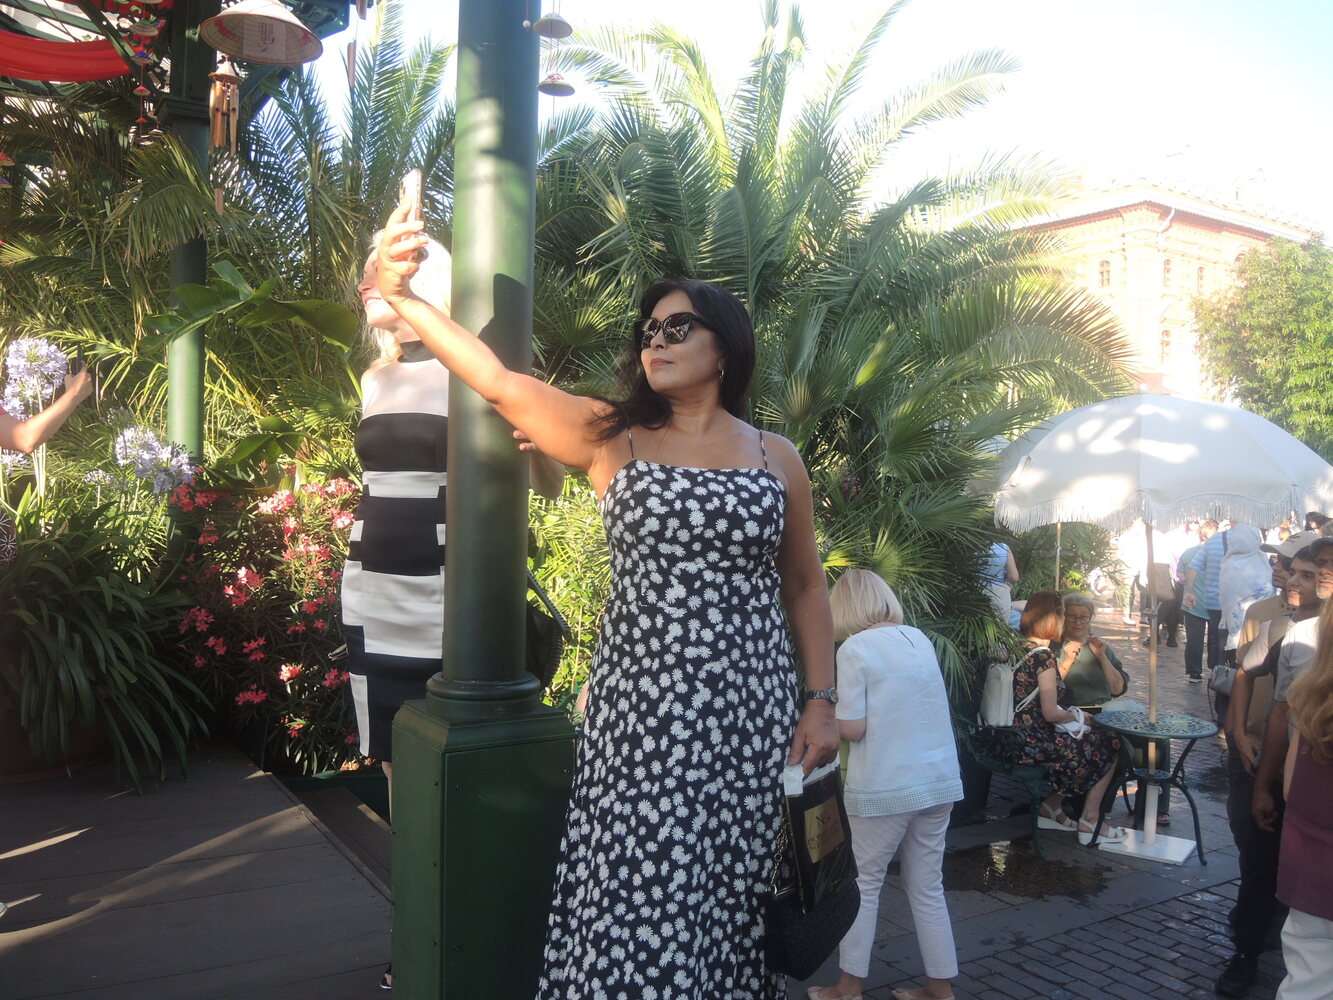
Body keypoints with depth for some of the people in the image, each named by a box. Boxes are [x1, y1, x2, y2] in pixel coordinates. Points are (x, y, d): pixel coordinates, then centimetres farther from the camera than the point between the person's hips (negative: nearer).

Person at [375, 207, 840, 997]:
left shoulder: (776, 458, 6)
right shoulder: (613, 438, 3)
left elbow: (804, 586, 11)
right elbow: (500, 381, -7)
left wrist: (823, 701, 5)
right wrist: (404, 295, -16)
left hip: (749, 711, 1)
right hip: (640, 705, 0)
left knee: (730, 895, 8)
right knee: (637, 899, 2)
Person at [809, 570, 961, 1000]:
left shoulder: (854, 649, -11)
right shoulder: (920, 638, 7)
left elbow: (852, 728, -13)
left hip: (885, 788, -6)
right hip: (940, 781, 6)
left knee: (864, 884, 9)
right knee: (928, 887, 14)